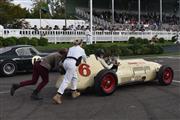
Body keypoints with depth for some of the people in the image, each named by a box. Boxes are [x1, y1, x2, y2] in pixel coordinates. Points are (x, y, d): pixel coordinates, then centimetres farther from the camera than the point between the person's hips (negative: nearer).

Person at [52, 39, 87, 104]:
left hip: (65, 62, 6)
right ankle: (57, 96, -21)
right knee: (66, 80, -10)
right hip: (72, 63, -6)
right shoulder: (81, 49, 17)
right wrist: (84, 61, 58)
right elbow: (84, 57, 34)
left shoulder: (71, 48, 27)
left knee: (74, 77, 25)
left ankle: (74, 93, 30)